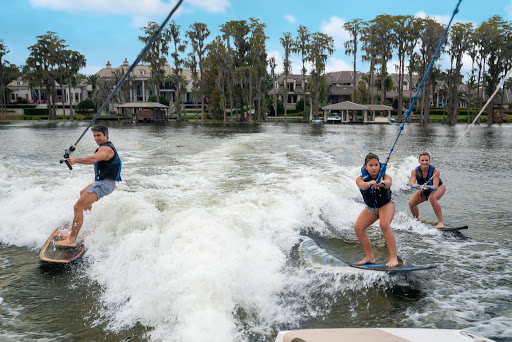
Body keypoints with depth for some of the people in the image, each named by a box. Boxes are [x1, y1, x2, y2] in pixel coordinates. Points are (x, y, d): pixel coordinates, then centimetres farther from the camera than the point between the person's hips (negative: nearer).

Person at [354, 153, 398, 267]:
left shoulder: (385, 176, -27)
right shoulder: (360, 179, -23)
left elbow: (388, 183, -50)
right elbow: (362, 185, -46)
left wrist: (382, 183, -74)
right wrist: (370, 183, -69)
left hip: (386, 204, -4)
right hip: (371, 208, 4)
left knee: (384, 225, -29)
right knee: (358, 227, -6)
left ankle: (393, 258, -26)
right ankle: (370, 257, 9)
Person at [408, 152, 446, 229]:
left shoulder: (435, 171, -32)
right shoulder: (415, 171, -24)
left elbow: (435, 186, -41)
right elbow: (411, 182, -39)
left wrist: (428, 187, -63)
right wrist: (418, 186, -62)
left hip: (439, 187, -5)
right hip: (424, 190, 5)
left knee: (432, 198, -37)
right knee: (411, 203, -8)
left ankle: (441, 222, -31)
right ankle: (417, 220, 21)